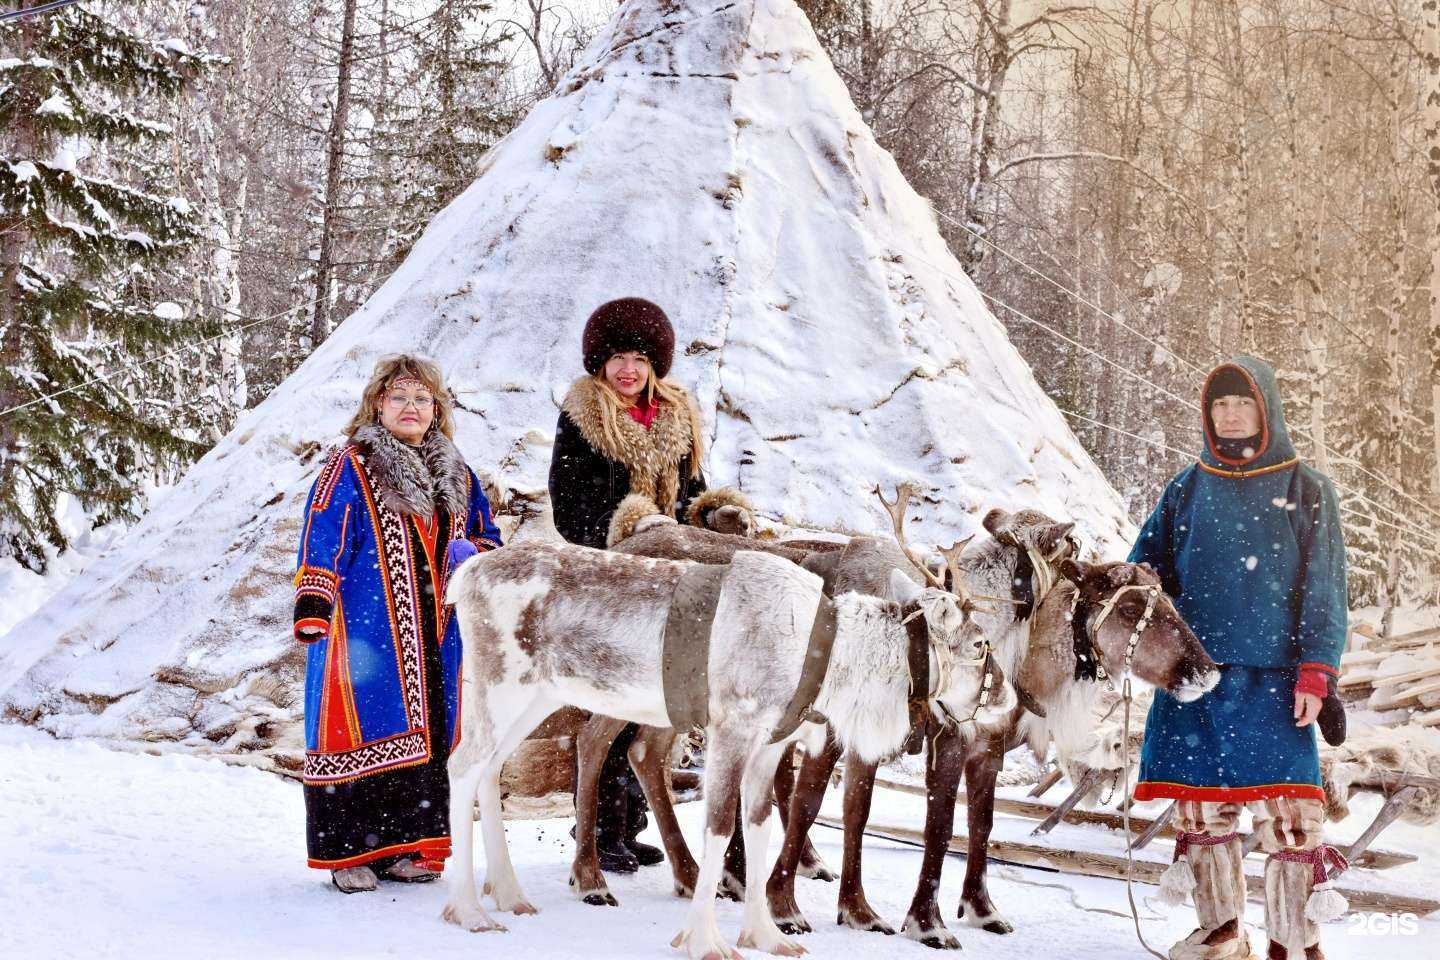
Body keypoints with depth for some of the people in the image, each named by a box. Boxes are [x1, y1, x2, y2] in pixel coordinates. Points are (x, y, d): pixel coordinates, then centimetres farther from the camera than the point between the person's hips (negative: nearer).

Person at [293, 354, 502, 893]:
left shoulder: (455, 474, 16)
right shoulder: (350, 468, -2)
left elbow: (485, 535, 24)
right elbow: (321, 541, -7)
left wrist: (473, 558, 1)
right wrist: (312, 606, -16)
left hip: (435, 637, 6)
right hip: (366, 627, -6)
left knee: (427, 736, 6)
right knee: (366, 731, -6)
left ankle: (406, 847, 15)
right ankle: (349, 852, 0)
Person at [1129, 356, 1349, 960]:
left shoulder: (1306, 491, 4)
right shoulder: (1188, 489, 12)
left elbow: (1324, 592, 0)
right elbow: (1148, 562, 14)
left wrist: (1315, 674, -8)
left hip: (1271, 676, -3)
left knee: (1287, 808, -10)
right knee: (1199, 801, 7)